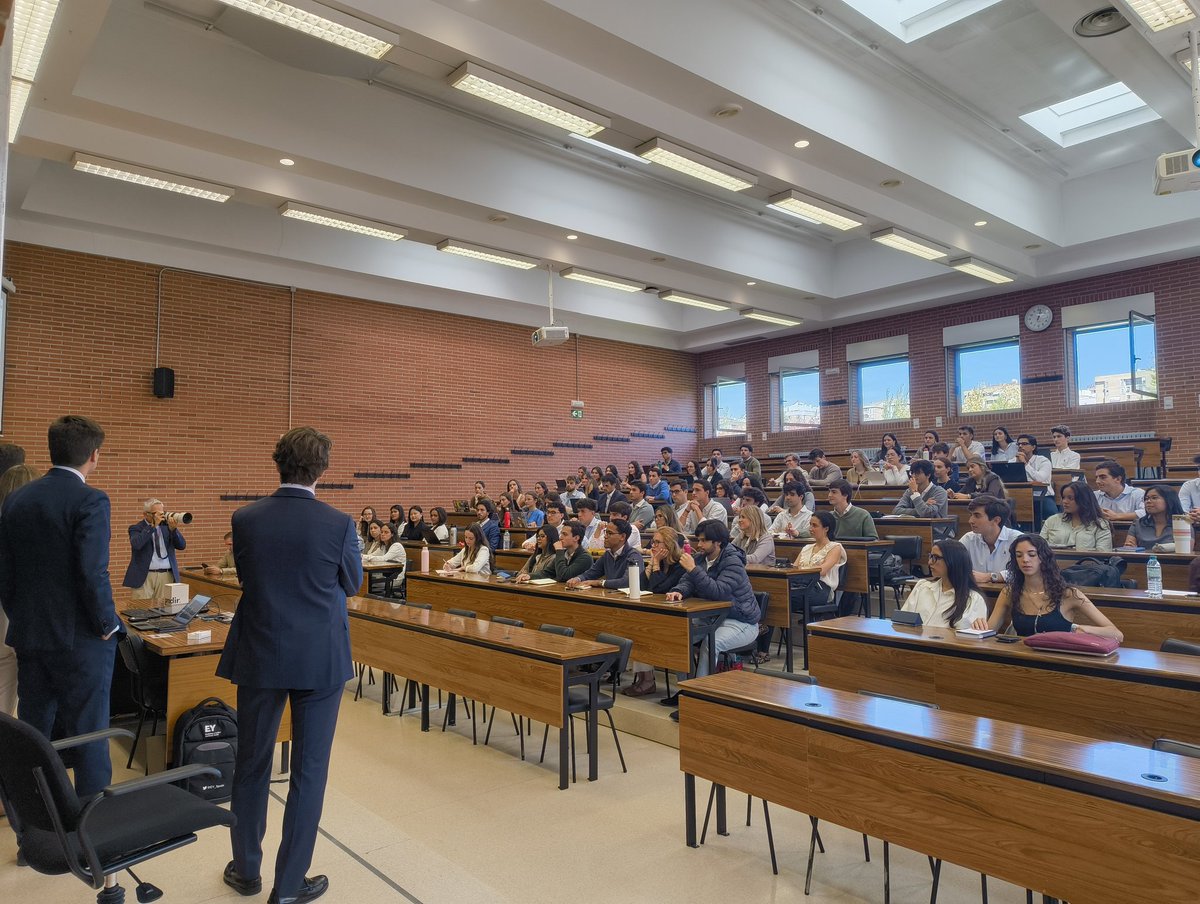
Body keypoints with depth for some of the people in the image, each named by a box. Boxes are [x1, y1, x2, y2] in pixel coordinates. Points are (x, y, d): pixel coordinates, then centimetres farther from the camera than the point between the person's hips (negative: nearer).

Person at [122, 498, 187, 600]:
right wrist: (153, 526, -17)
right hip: (144, 577, -2)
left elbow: (182, 545, 3)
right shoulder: (136, 528, 5)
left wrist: (173, 529, -12)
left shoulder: (167, 526, 13)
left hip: (167, 576, 2)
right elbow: (136, 544, -17)